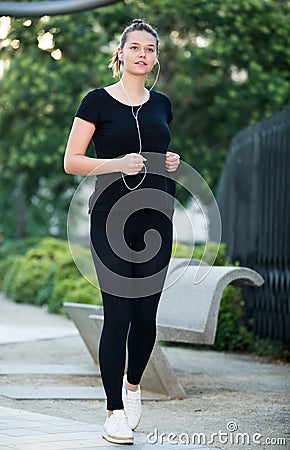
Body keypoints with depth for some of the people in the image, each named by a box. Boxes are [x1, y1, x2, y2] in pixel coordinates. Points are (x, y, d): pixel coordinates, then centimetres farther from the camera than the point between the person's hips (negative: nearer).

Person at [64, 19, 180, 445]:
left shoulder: (161, 103, 13)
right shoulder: (98, 101, -2)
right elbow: (71, 162, -5)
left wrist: (171, 162, 3)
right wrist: (117, 163, -19)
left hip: (156, 215, 4)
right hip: (112, 216, -4)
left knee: (147, 313, 6)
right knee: (119, 313, -6)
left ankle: (132, 384, 32)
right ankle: (114, 411, 4)